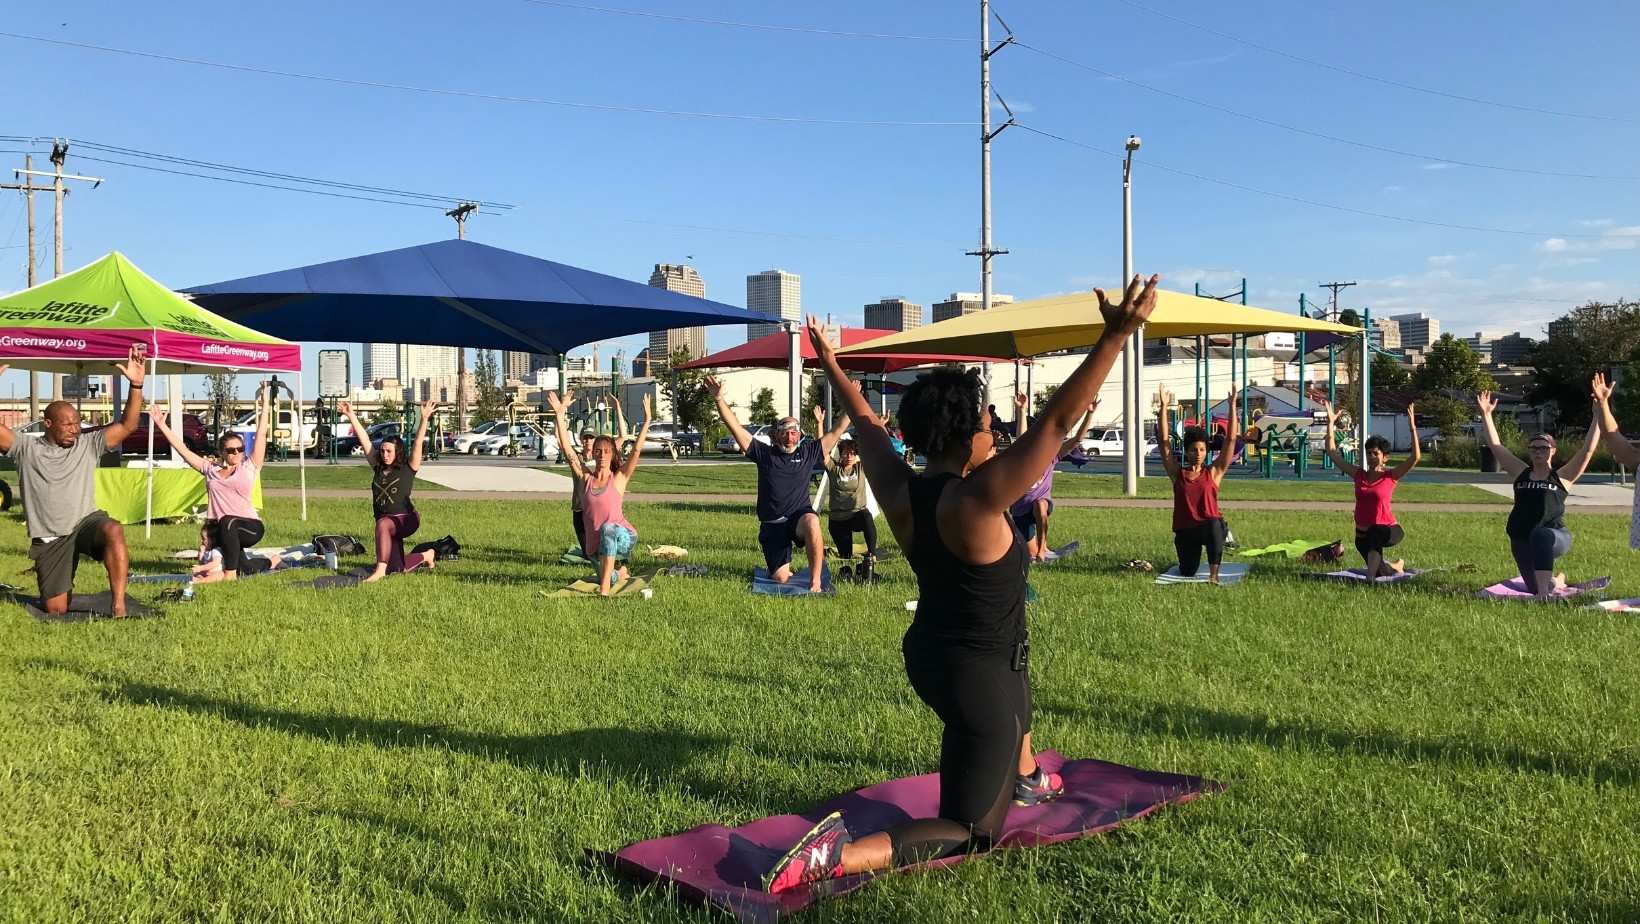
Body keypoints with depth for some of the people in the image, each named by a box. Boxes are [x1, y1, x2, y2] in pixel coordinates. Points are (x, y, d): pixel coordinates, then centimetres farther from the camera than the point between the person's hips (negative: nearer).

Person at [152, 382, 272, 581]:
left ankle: (230, 573, -30)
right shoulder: (211, 471, 14)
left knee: (227, 522, -36)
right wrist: (162, 425, 11)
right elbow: (182, 449, 14)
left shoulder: (249, 468, 4)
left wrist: (265, 405, -6)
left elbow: (261, 435, -1)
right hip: (222, 533, 5)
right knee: (242, 569, 7)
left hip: (250, 526, -5)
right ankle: (268, 563, 40)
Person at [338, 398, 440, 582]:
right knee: (396, 569, 8)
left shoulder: (408, 468, -4)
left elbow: (419, 442, -14)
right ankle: (425, 556, 38)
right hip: (387, 522, 6)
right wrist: (351, 416, 7)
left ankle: (380, 570, -40)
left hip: (406, 519, -6)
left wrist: (424, 418, -24)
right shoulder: (378, 468, 9)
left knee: (383, 524, -39)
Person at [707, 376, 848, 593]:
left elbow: (836, 432, 3)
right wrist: (719, 400, -13)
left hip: (800, 517, -1)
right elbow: (735, 427, -4)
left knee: (812, 522, -39)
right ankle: (786, 567, 41)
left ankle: (815, 582, -29)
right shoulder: (763, 453, 2)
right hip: (772, 524, 1)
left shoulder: (808, 453, 3)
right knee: (780, 579, 0)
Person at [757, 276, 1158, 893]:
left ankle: (1026, 778, 53)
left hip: (927, 657, 9)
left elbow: (866, 424, 10)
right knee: (973, 832, 3)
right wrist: (1115, 338, -33)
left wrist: (833, 369, 25)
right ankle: (839, 855, -17)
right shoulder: (977, 498, -27)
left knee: (1016, 666, 39)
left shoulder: (897, 490, -8)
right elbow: (1058, 421, -32)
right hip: (977, 680, -9)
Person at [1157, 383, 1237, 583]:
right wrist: (1164, 407, -10)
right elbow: (1164, 442, -4)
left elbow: (1230, 440, -5)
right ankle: (1193, 554, 40)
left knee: (1214, 525, -38)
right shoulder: (1177, 474, 2)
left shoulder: (1214, 473, 0)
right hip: (1184, 530, 3)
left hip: (1209, 526, -3)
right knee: (1188, 573, 3)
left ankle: (1214, 574, -32)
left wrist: (1232, 406, -10)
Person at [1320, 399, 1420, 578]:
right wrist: (1331, 423, -5)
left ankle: (1370, 577, -42)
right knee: (1382, 573, 13)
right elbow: (1332, 452, 1)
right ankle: (1394, 567, 50)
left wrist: (1412, 428, -27)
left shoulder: (1390, 477, -7)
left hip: (1389, 531, -5)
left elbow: (1416, 457, -20)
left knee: (1375, 532, -41)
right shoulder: (1359, 475, 1)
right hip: (1362, 536, 5)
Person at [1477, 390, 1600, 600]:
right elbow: (1495, 446, 8)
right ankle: (1555, 581, 51)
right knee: (1535, 589, 13)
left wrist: (1598, 415, -9)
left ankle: (1545, 588, -46)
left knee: (1540, 535, -41)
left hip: (1555, 538, -4)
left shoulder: (1561, 477, 2)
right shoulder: (1521, 473, 9)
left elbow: (1588, 450, -5)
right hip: (1521, 542, 4)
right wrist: (1486, 414, 5)